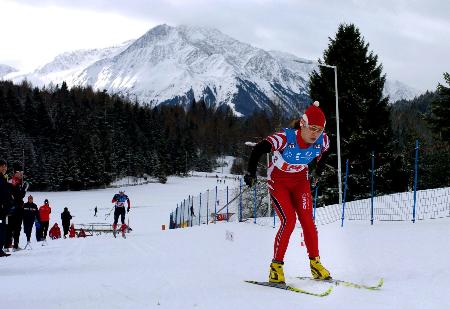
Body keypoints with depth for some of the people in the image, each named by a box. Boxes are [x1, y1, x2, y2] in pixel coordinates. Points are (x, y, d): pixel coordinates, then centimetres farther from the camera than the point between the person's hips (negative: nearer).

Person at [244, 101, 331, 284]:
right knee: (288, 221, -16)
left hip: (300, 180, 4)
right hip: (278, 181, -4)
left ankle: (315, 263, 5)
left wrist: (316, 174, 15)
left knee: (307, 220, -7)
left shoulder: (322, 141, -17)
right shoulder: (285, 138, -32)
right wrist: (251, 174, -11)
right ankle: (276, 266, -5)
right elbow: (258, 150, -20)